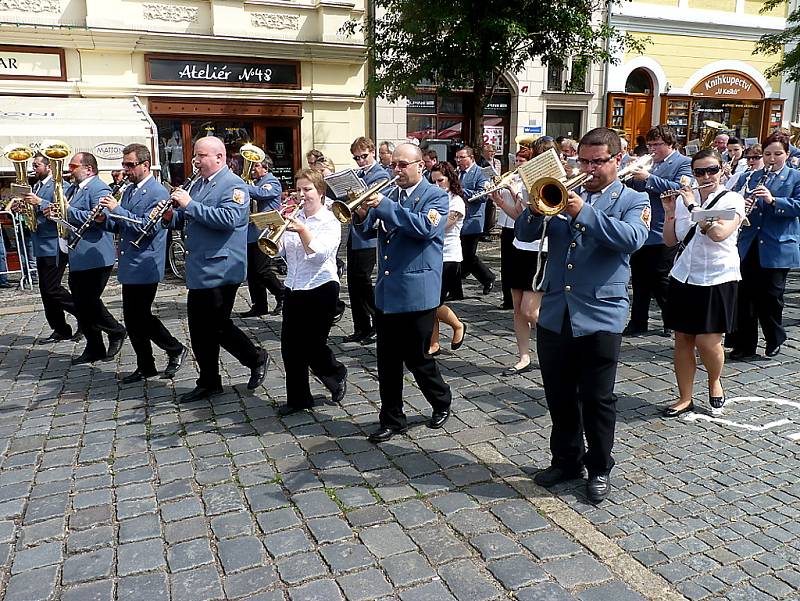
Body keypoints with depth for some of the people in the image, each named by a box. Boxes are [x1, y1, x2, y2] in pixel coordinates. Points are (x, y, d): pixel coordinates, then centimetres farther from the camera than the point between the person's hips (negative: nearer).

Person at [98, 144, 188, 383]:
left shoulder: (158, 193, -12)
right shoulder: (129, 190, 14)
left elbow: (146, 227, -21)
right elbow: (121, 225, 19)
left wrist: (117, 209, -20)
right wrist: (106, 219, -1)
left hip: (145, 266, -9)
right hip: (129, 265, 9)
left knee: (140, 316, -4)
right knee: (132, 318, 11)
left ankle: (176, 350, 15)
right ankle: (145, 367, 21)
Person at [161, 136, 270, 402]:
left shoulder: (234, 185, -10)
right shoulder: (198, 184, 15)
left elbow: (228, 219, -26)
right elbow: (184, 220, 20)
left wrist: (190, 204, -24)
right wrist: (171, 216, -2)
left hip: (221, 270, -9)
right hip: (199, 270, 9)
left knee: (217, 326, -2)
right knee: (200, 328, 13)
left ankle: (257, 359, 18)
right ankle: (208, 383, 24)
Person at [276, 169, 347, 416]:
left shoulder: (330, 221, -5)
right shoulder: (293, 218, 8)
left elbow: (320, 254, -20)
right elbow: (279, 252, 6)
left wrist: (302, 229, -31)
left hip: (320, 290, -5)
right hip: (293, 290, 5)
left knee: (313, 347, -3)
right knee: (290, 346, 5)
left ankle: (337, 373, 29)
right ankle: (298, 398, 20)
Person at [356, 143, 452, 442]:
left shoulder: (436, 196, -4)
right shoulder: (389, 195, 13)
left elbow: (425, 227, -22)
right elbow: (371, 232, 11)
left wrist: (384, 206, -24)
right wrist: (364, 214, -11)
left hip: (416, 292, -5)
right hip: (386, 291, 6)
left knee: (417, 357, 5)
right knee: (387, 361, 9)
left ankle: (441, 402, 30)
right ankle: (392, 420, 21)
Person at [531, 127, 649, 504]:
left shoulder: (633, 200, 3)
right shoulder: (564, 194, 12)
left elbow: (632, 238, -18)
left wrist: (584, 212, -25)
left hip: (601, 315, -4)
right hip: (554, 313, 4)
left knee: (597, 399, 5)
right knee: (559, 396, 14)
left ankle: (600, 469, 23)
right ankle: (567, 460, 31)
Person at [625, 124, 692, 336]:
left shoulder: (683, 163, -3)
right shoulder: (649, 163, 15)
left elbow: (679, 188, -20)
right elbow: (633, 188, 18)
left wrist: (648, 177, -21)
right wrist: (631, 174, -2)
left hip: (662, 233, -6)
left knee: (661, 282, 0)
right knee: (639, 280, 10)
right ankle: (638, 323, 19)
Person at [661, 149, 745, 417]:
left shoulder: (733, 199, -4)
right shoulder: (683, 198, 7)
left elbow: (719, 233, -22)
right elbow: (670, 241, 7)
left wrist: (693, 206, -17)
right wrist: (669, 211, -5)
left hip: (718, 279, -4)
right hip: (684, 277, 4)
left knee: (707, 342, -5)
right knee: (682, 339, 4)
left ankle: (714, 382, 27)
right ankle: (685, 399, 16)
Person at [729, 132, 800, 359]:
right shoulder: (750, 177, 12)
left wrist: (773, 200, -23)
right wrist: (740, 206, -15)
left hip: (778, 249, -3)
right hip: (749, 247, 3)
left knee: (770, 296, 1)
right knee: (744, 295, 4)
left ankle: (775, 340, 25)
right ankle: (744, 345, 14)